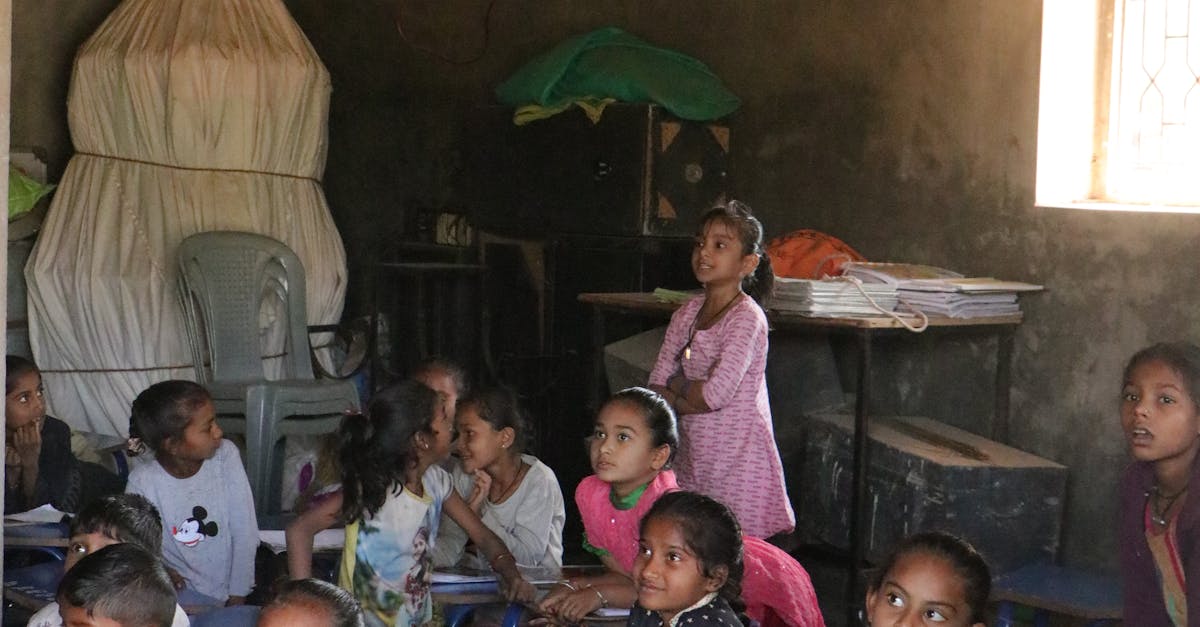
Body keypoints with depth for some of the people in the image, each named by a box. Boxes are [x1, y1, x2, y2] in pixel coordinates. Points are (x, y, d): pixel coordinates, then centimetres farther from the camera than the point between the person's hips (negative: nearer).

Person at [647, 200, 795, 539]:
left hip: (738, 459, -6)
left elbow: (716, 393, -18)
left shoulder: (747, 318, -11)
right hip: (693, 458, 7)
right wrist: (690, 397, -11)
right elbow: (655, 389, 6)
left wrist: (676, 383, -2)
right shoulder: (686, 314, 9)